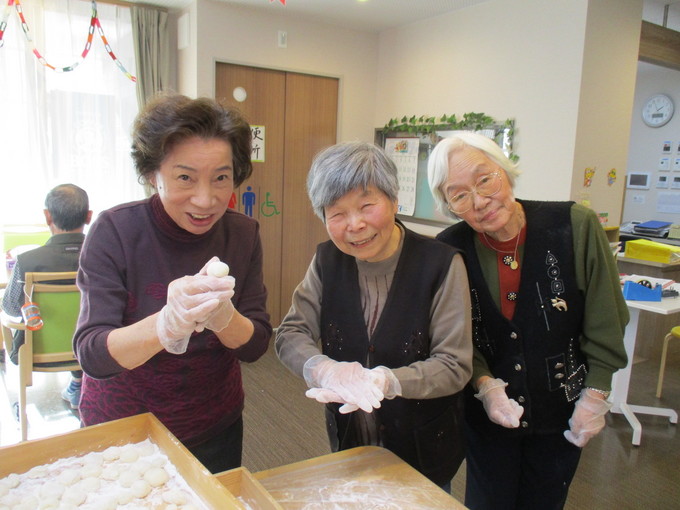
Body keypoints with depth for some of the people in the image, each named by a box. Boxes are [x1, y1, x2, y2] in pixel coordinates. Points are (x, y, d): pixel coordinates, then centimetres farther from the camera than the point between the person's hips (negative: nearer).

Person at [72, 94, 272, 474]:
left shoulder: (242, 233, -11)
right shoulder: (115, 232, -19)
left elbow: (256, 346, -13)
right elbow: (91, 355, -24)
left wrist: (223, 316, -35)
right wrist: (166, 325, -43)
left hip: (216, 428, 3)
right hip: (120, 430, -2)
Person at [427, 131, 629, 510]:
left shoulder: (575, 226, -17)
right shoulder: (449, 251, -15)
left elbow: (605, 322, -7)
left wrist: (596, 396, -5)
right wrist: (484, 383, -17)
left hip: (561, 414, 0)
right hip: (486, 414, 1)